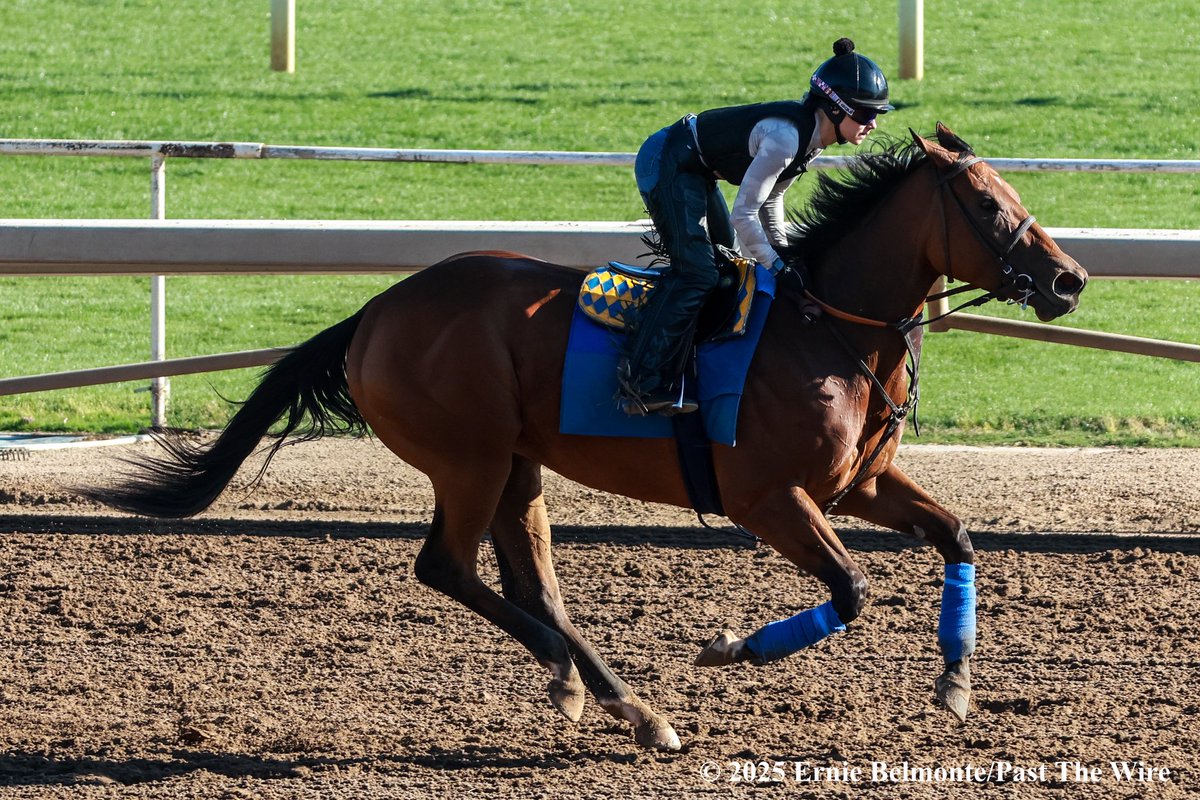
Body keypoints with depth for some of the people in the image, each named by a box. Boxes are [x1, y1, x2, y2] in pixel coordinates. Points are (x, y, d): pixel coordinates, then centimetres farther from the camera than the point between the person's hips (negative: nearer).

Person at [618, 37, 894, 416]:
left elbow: (770, 200, 13)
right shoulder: (785, 137, -28)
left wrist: (783, 256, 9)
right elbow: (744, 214, -26)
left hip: (695, 171, 11)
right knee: (697, 274, -17)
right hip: (666, 164, -11)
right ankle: (643, 383, -19)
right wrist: (777, 266, -19)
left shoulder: (811, 135, 1)